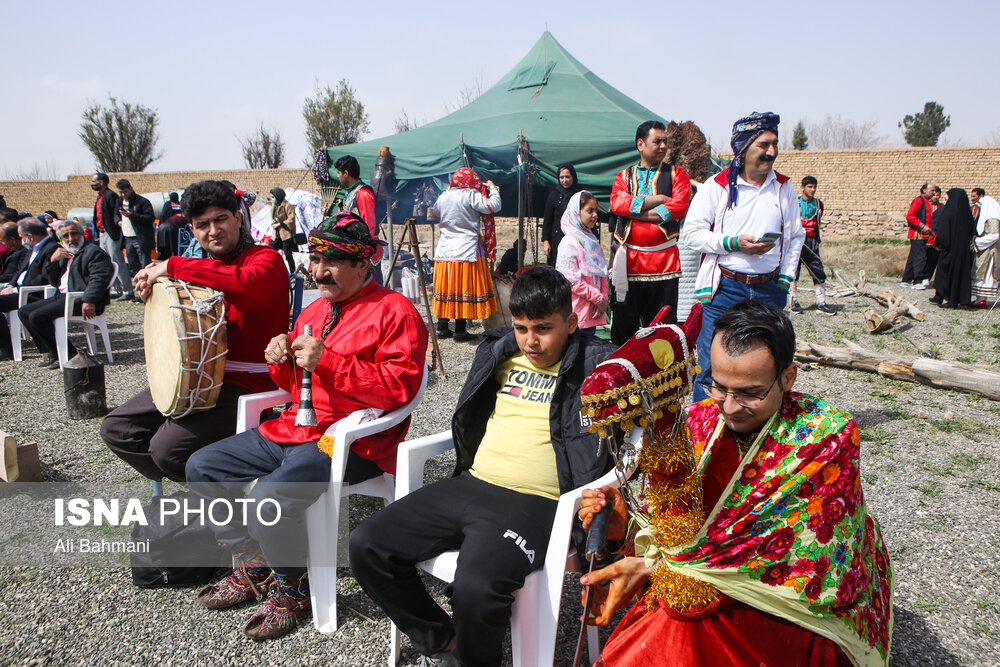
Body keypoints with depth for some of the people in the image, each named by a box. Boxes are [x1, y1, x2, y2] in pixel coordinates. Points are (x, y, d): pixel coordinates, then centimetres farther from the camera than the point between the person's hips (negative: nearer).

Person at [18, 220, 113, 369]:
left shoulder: (94, 252, -5)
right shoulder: (65, 254, 25)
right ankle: (51, 352, -4)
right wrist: (53, 260, 5)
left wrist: (88, 301, -33)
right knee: (24, 311, 7)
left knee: (37, 316, -21)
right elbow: (54, 282, 23)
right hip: (63, 297, 10)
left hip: (81, 300, -10)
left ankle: (69, 354, -13)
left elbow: (99, 279, -20)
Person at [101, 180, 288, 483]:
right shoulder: (205, 267, 16)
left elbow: (250, 283, -35)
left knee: (168, 447, -23)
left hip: (247, 385, -9)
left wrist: (172, 267, -24)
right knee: (116, 429, 7)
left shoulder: (266, 259, -9)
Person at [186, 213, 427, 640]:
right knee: (201, 468, 7)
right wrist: (281, 361, 1)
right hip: (294, 429, 9)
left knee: (271, 495, -30)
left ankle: (292, 590, -2)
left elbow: (398, 387, -22)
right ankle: (254, 565, 19)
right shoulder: (314, 310, 17)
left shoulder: (394, 312, -10)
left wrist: (326, 361, -25)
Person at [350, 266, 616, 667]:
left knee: (477, 588, -33)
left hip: (535, 503, -6)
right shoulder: (501, 353, 17)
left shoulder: (595, 364, 0)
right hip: (470, 485, 7)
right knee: (366, 546, -4)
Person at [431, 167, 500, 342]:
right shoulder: (471, 195, -10)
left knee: (446, 289, 12)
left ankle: (442, 327, 17)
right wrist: (493, 189, 0)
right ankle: (460, 331, 1)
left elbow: (434, 212, 28)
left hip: (444, 251, 6)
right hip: (466, 252, -6)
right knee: (464, 290, -1)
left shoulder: (443, 196, 10)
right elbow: (493, 206, -18)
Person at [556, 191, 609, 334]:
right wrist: (599, 298, -13)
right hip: (578, 311, -8)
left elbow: (602, 273, 15)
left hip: (593, 309, 8)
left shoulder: (592, 240, 16)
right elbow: (571, 280, -17)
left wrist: (603, 298, 0)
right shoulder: (569, 242, -11)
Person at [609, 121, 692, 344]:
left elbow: (680, 206, -8)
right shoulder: (624, 176, 14)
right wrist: (656, 200, -9)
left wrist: (636, 210, -8)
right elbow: (617, 203, -7)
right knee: (623, 323, 5)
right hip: (628, 260, 1)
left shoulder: (676, 174, 11)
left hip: (664, 260, -1)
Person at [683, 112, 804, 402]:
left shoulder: (784, 187, 10)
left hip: (769, 289, 4)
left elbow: (795, 237, 17)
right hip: (726, 288, -3)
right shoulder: (717, 187, -2)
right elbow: (693, 234, -4)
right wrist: (734, 243, -16)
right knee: (712, 364, -3)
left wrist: (785, 278, 5)